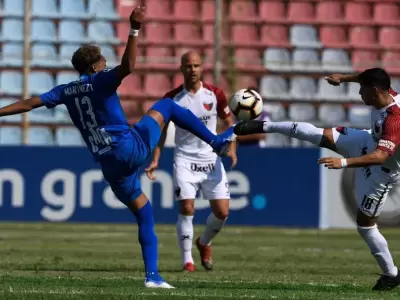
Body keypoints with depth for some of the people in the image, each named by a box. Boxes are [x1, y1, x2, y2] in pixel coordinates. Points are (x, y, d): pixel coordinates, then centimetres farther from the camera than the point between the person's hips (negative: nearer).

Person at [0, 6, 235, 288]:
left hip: (109, 165, 5)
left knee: (144, 215, 16)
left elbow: (28, 103, 11)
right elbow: (128, 66, -24)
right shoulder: (100, 81, -5)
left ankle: (152, 275, 8)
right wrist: (134, 30, -27)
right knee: (166, 106, 14)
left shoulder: (66, 91, 12)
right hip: (132, 148, -5)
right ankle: (216, 141, 6)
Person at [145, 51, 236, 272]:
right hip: (185, 159, -2)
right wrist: (155, 160, -4)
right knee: (186, 208, -15)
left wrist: (232, 148, -5)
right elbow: (161, 129, 4)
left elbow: (228, 122, 10)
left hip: (211, 158, 2)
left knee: (222, 212, -2)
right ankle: (187, 259, -3)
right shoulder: (172, 98, -5)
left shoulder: (214, 94, -2)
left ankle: (204, 243, 28)